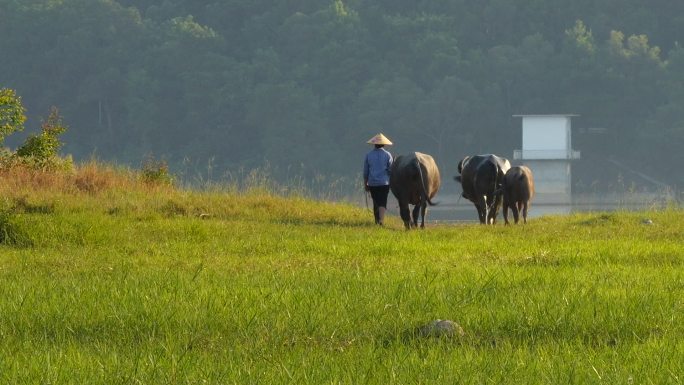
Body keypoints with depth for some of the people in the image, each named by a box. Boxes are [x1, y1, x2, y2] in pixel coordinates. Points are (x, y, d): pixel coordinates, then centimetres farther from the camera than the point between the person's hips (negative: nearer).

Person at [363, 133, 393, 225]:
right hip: (384, 183, -2)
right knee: (382, 203, -4)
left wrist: (365, 184, 13)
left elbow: (365, 172, 6)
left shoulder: (368, 155, 3)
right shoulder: (387, 155, -2)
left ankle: (377, 221, 19)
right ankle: (381, 220, -21)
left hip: (372, 183, 2)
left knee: (375, 203, 14)